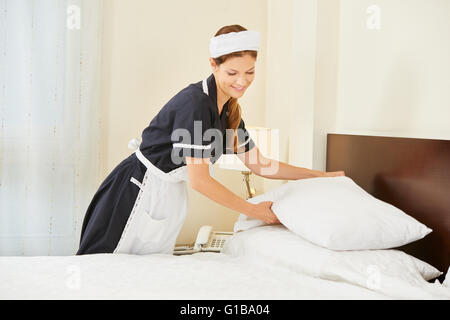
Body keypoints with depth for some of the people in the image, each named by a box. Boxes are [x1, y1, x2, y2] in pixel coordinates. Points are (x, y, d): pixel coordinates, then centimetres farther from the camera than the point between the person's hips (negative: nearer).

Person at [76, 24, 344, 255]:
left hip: (171, 196, 8)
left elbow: (259, 164, 11)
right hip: (140, 190, -8)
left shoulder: (229, 111, 4)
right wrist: (254, 211, -15)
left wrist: (322, 176, 9)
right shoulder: (195, 103, -23)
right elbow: (200, 180, -23)